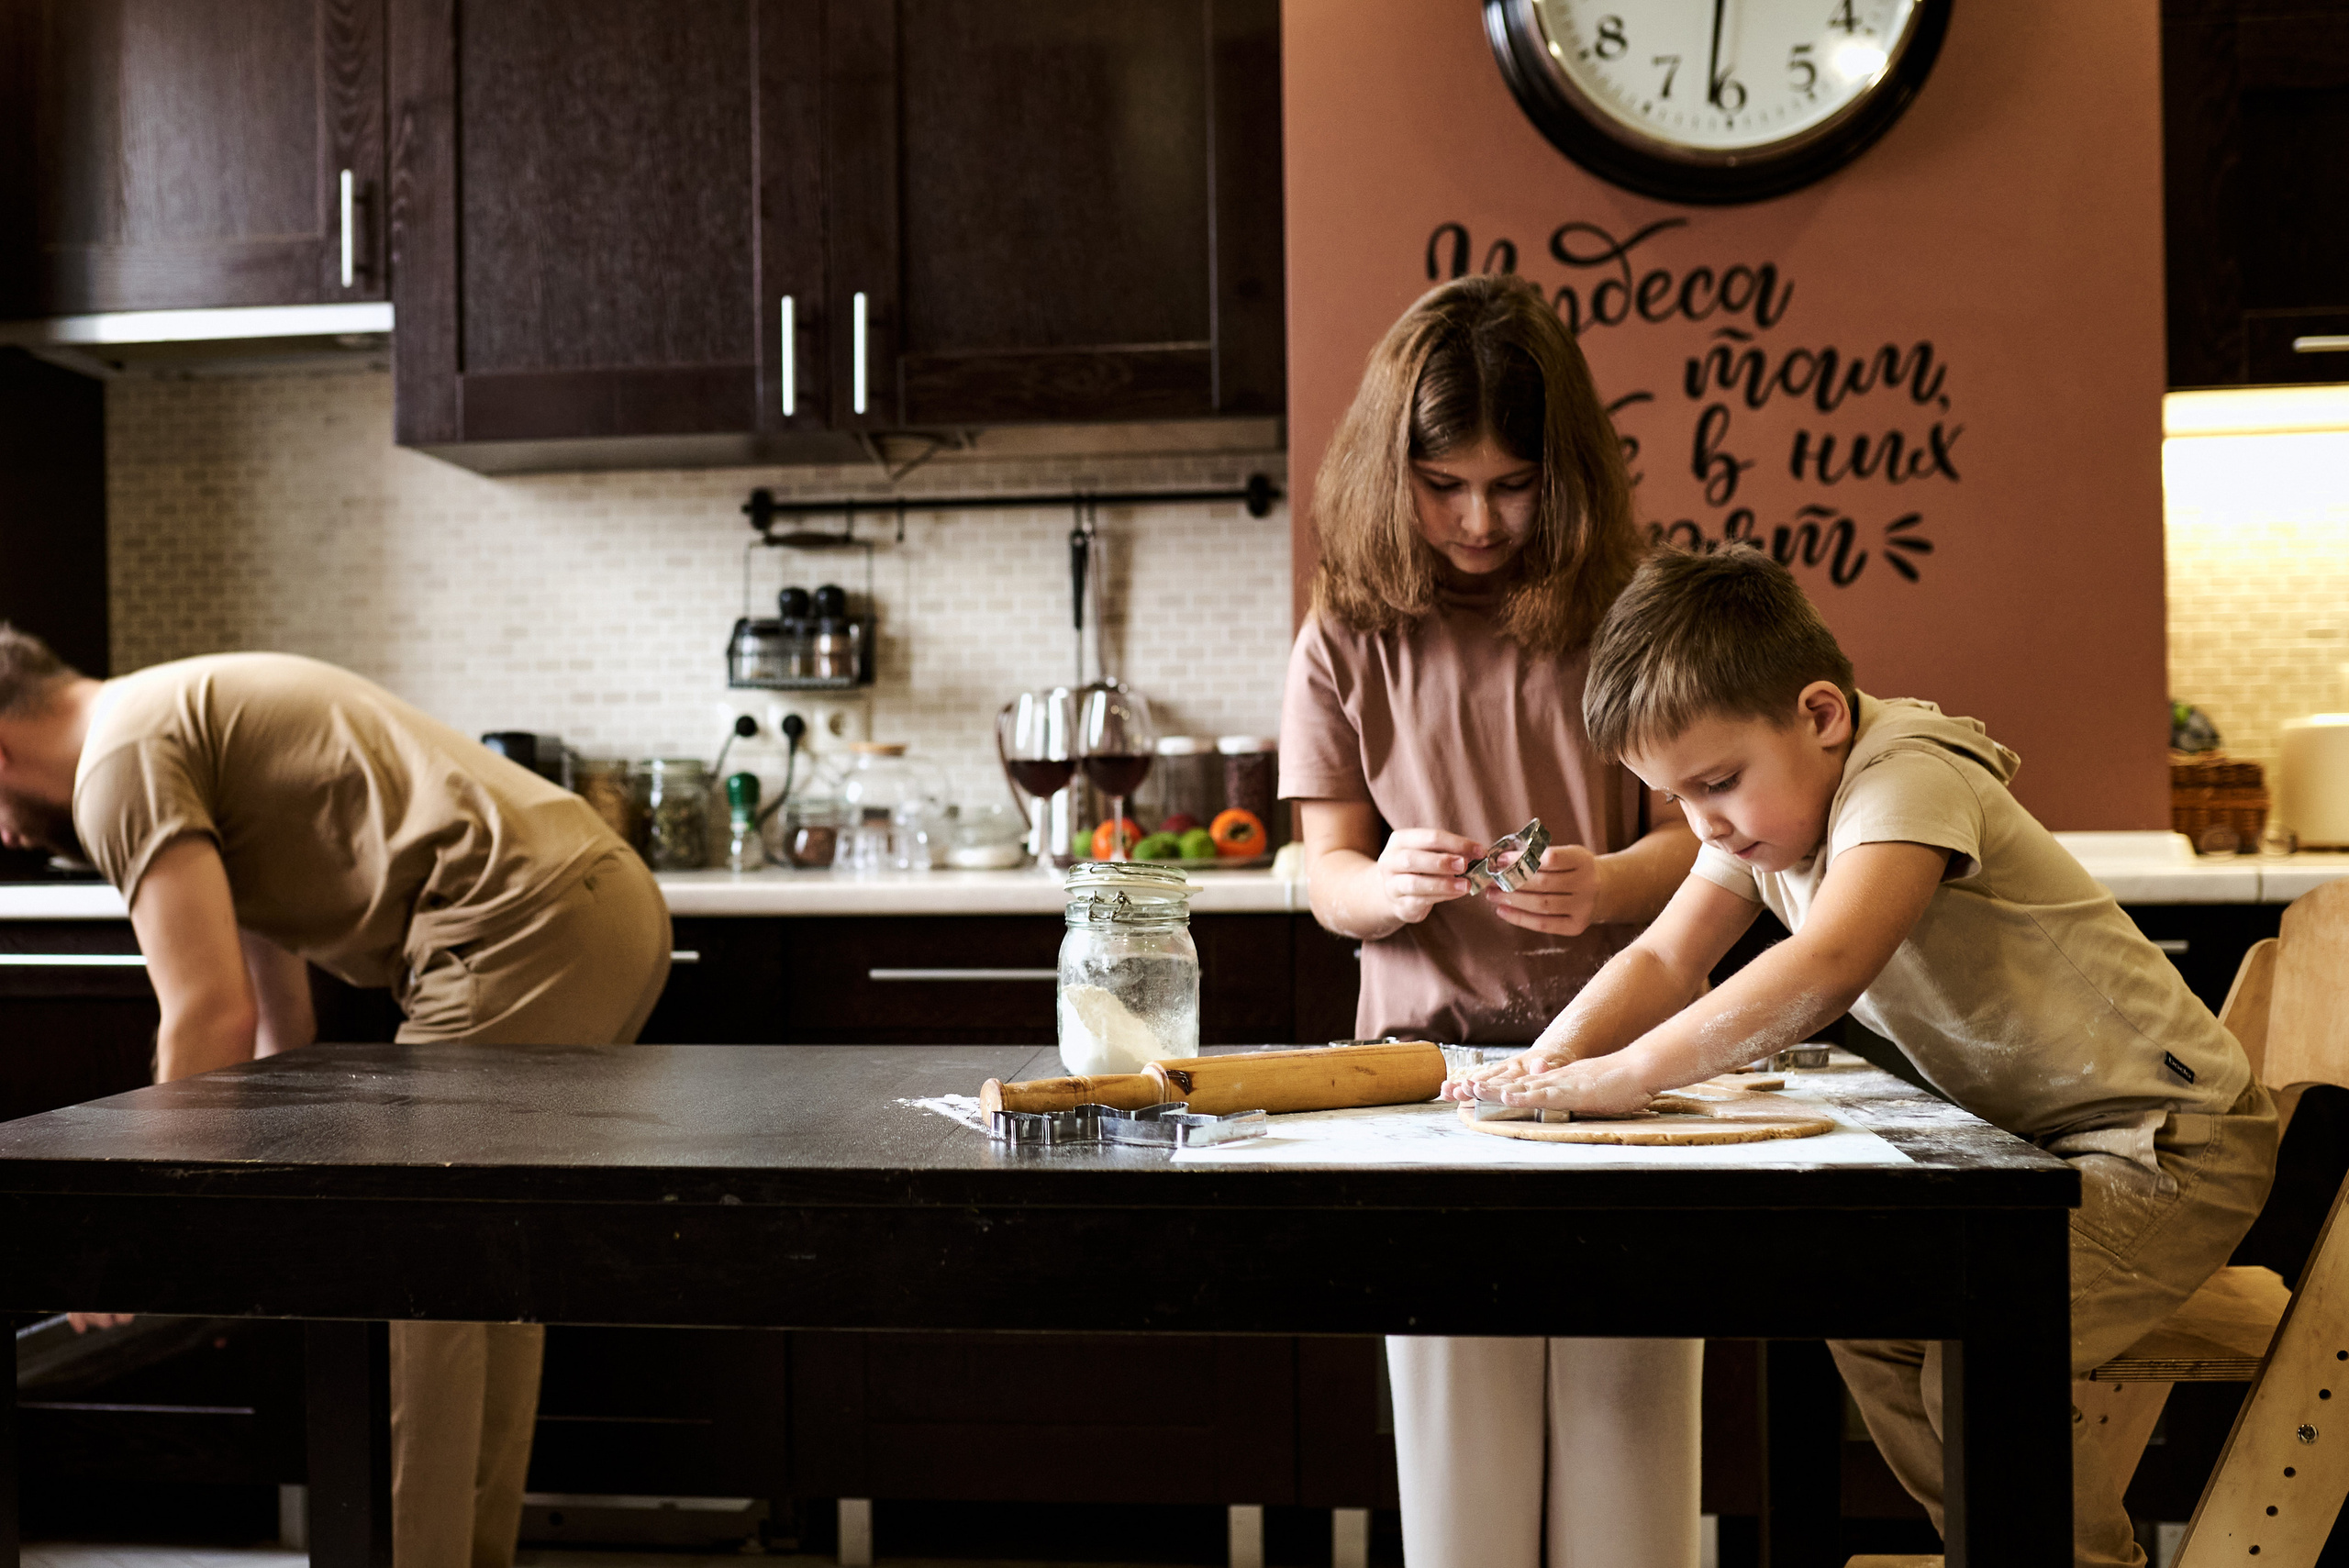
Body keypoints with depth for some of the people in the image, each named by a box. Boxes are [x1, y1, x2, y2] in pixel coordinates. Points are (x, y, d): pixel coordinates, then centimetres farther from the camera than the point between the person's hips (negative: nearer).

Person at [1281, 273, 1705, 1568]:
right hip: (1431, 1049, 0)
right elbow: (1329, 878, 4)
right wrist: (1390, 884, -19)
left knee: (1625, 1410, 1)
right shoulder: (1351, 639, 4)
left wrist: (1609, 884, -19)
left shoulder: (1621, 612, 3)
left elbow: (1689, 833, 4)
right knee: (1457, 1458, 2)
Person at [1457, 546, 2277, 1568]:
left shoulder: (1909, 778, -26)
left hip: (2171, 1140, -8)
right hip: (2023, 1137, 9)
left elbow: (1822, 971, -42)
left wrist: (1622, 1076, -42)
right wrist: (1555, 1055, -22)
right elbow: (1665, 959, -3)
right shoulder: (1765, 795, 1)